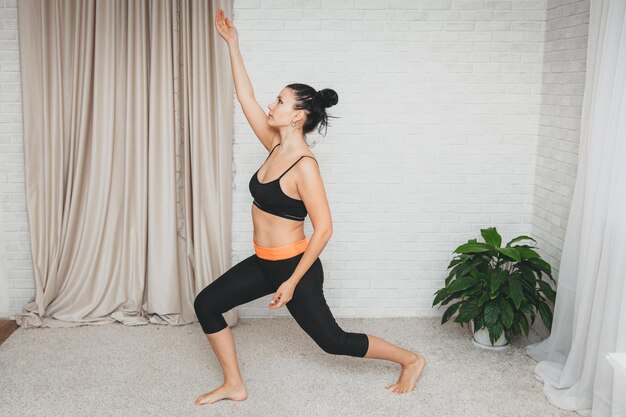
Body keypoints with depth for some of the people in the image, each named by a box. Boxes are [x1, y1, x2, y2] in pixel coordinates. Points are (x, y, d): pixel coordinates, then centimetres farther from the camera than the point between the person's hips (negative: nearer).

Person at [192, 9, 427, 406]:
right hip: (264, 262, 8)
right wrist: (233, 45, 7)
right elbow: (246, 98, 6)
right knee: (206, 304, 6)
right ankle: (234, 385, 18)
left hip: (294, 265, -8)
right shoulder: (276, 146, 0)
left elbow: (324, 229, -24)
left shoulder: (304, 166, -23)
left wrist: (292, 282, -22)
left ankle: (411, 360, 24)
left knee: (332, 340, 4)